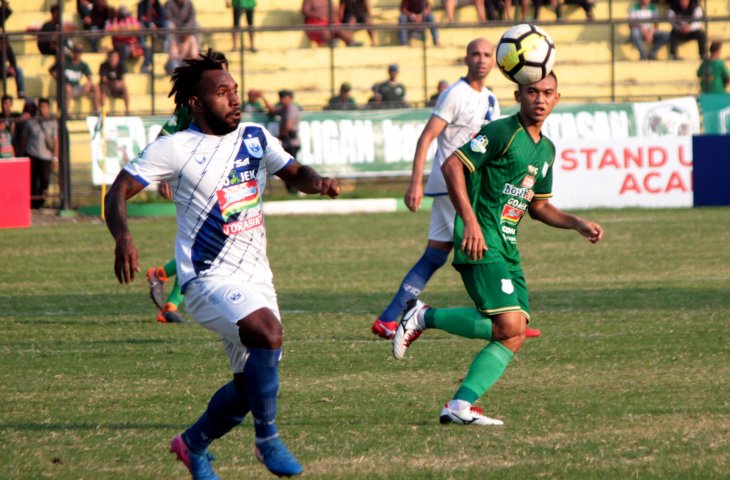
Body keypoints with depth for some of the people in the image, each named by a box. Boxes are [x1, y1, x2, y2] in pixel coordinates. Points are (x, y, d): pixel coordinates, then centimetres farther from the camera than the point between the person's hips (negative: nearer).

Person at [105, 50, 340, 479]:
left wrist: (318, 181, -14)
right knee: (268, 331, -31)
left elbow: (294, 173, 11)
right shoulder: (176, 148, -8)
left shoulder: (255, 137, 8)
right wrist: (123, 239, -26)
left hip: (256, 276, 7)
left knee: (253, 381, 10)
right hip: (209, 278, -7)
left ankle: (193, 444, 35)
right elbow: (119, 191, -8)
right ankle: (268, 440, -18)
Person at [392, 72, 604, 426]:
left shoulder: (546, 149, 18)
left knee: (514, 338, -2)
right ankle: (423, 317, -5)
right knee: (509, 325, -20)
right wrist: (470, 221, -22)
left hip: (507, 247, 9)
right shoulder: (502, 133, -9)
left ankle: (460, 406, -1)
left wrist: (577, 224, 14)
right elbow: (452, 166, -15)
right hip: (481, 243, -9)